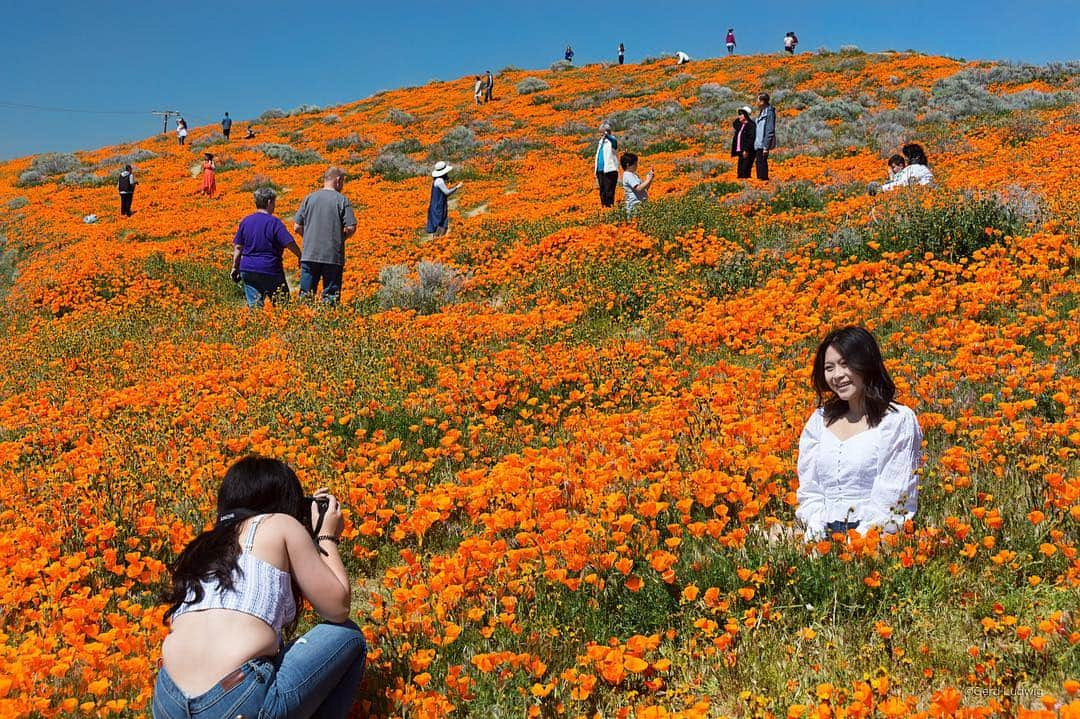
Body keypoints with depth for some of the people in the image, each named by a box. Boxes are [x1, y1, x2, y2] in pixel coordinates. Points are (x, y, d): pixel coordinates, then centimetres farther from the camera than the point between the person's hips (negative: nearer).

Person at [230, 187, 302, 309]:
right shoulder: (274, 222, -10)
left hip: (247, 270, 5)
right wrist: (300, 256, 2)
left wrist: (235, 268, 16)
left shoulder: (245, 221, 7)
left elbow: (237, 247, 10)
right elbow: (289, 244, -14)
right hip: (270, 271, -5)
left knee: (254, 307, 4)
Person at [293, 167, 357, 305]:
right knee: (331, 296, 4)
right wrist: (340, 239, 9)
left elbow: (297, 227, 4)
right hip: (333, 256, -2)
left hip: (309, 254, 3)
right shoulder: (342, 200, -4)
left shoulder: (309, 198, 5)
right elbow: (351, 228, -9)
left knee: (305, 295, 7)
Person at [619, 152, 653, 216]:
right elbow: (639, 188, -24)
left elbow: (644, 188, 23)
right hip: (635, 206, -10)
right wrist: (648, 180, -12)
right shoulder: (628, 176, -11)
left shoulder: (633, 174, 19)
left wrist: (650, 179, 9)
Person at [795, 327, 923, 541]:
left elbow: (890, 499, -6)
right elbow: (809, 491, 12)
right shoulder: (819, 421, 15)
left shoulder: (899, 420, 0)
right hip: (824, 536, 4)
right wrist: (816, 530, -4)